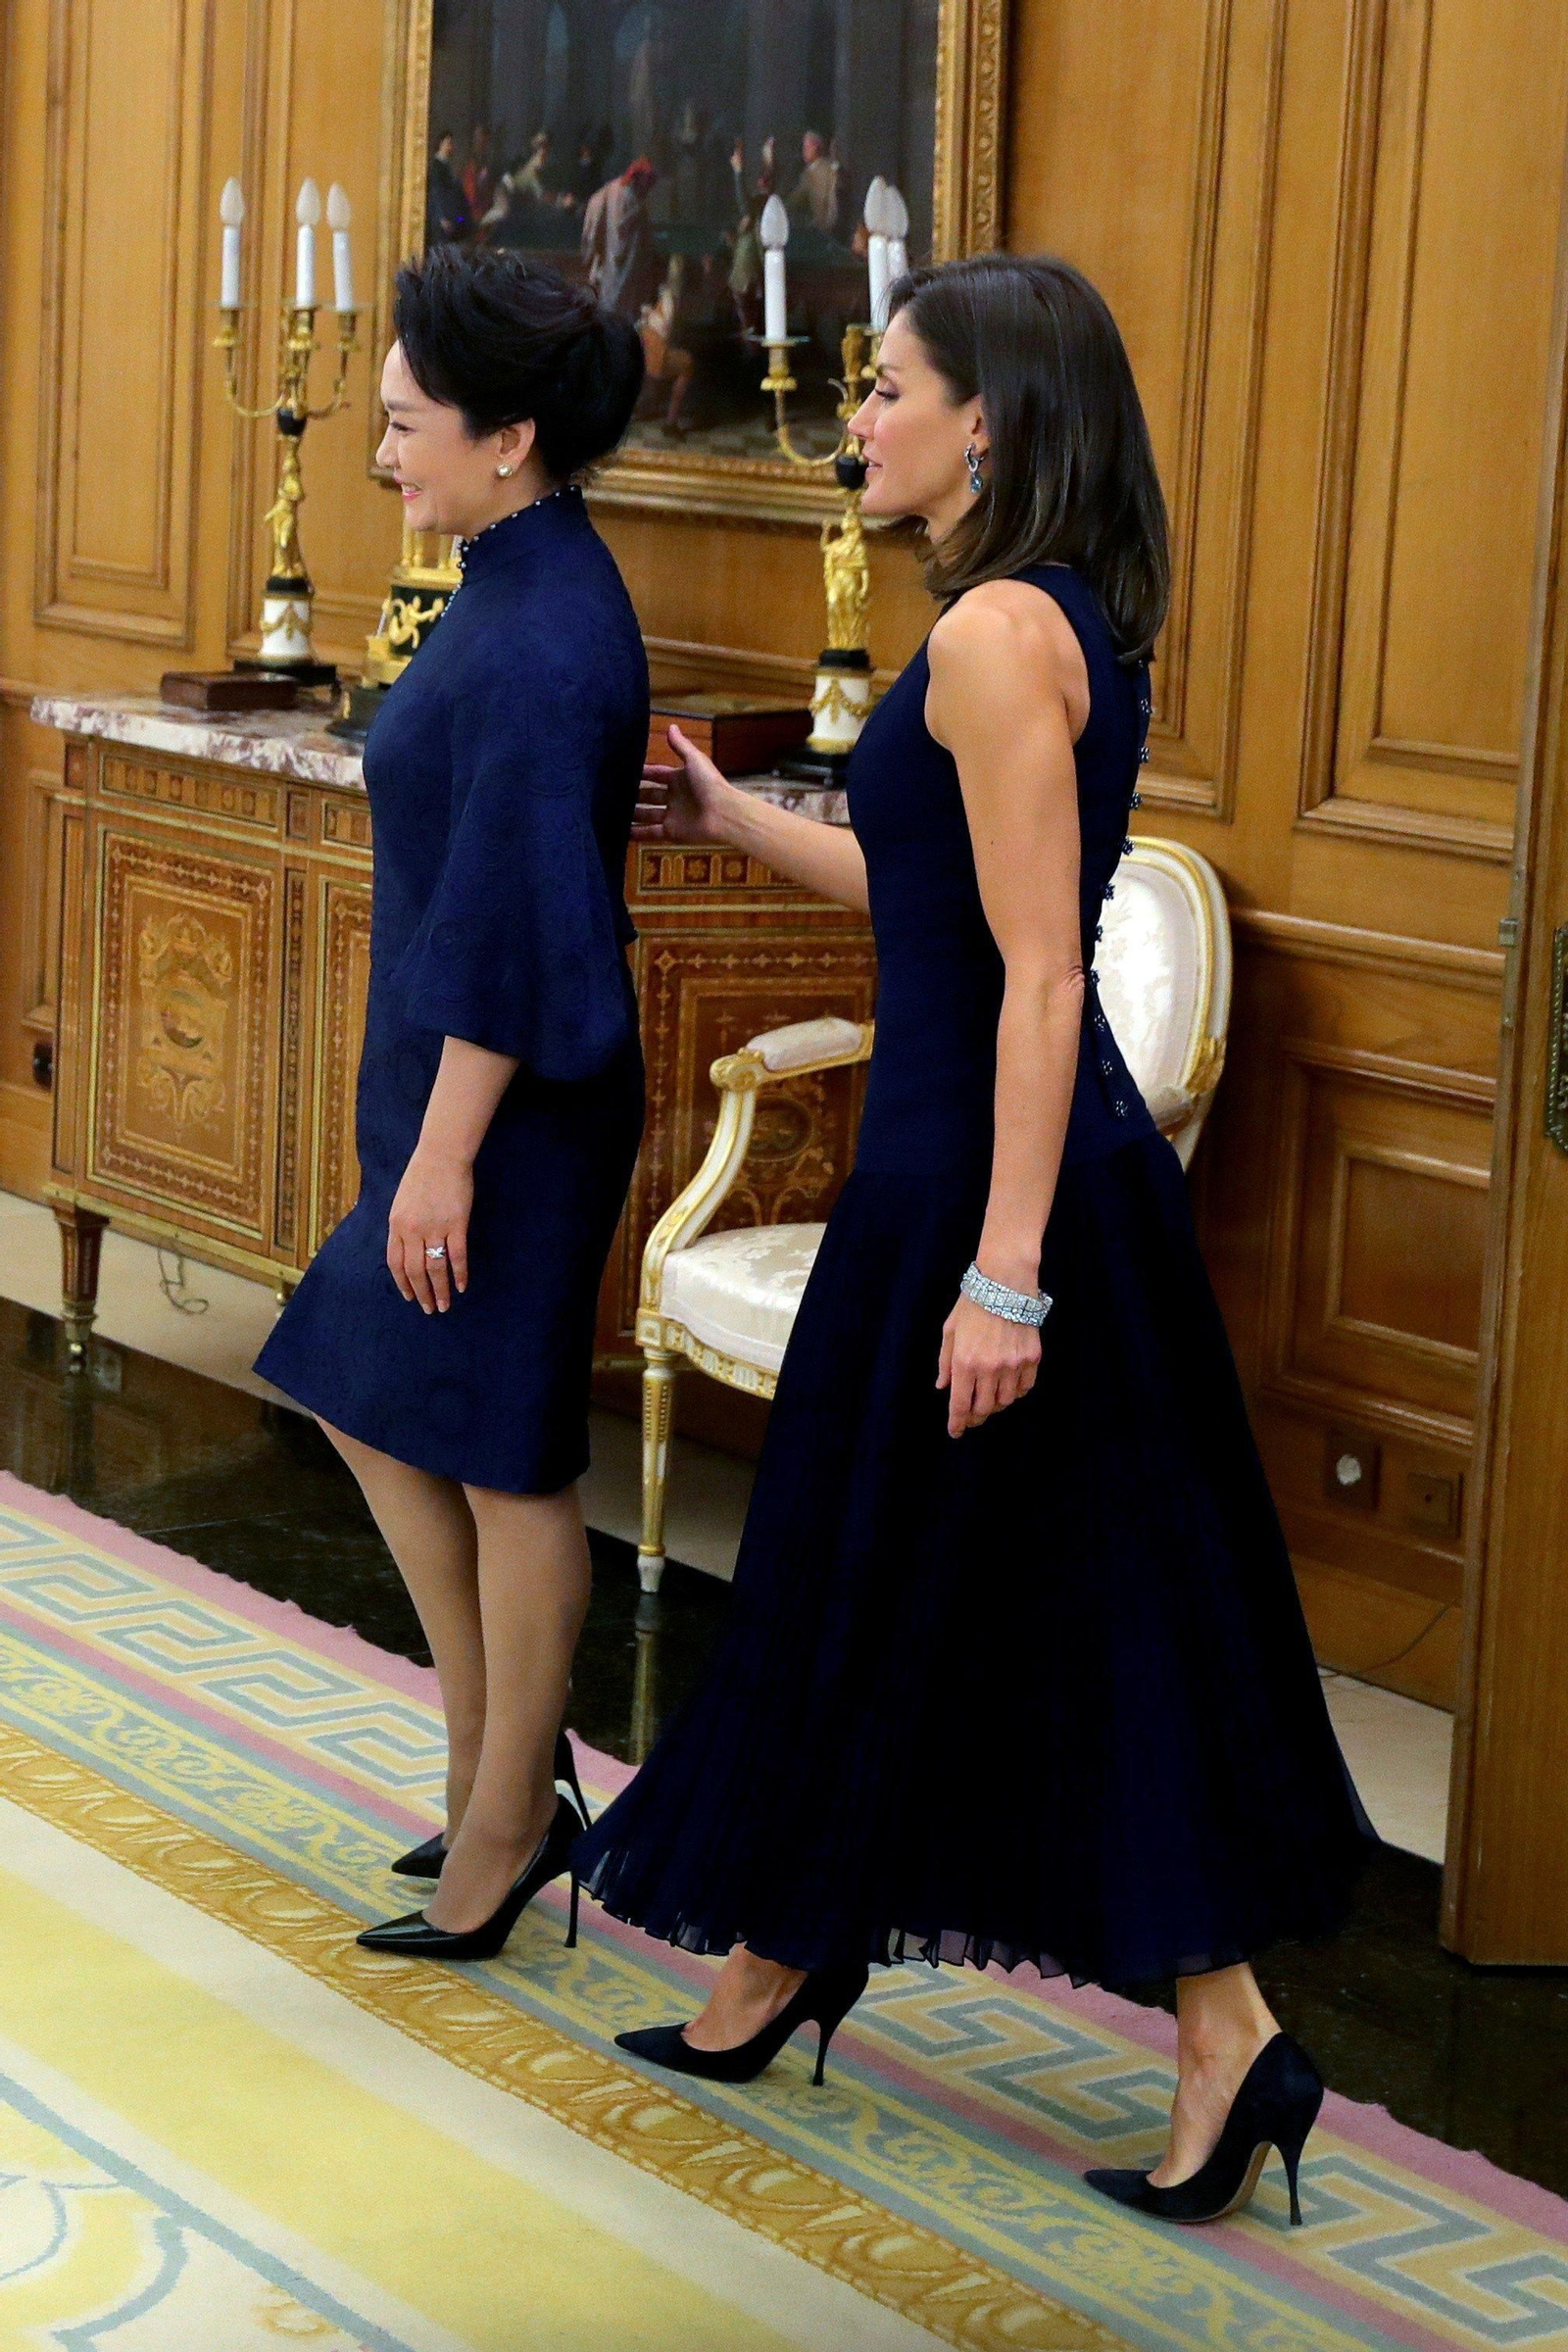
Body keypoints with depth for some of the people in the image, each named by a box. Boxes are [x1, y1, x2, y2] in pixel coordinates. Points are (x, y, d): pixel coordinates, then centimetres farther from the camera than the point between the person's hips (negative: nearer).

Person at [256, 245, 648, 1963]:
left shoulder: (547, 642, -22)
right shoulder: (519, 589, 9)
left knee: (503, 1459, 2)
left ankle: (505, 1825, 17)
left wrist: (445, 1156, -20)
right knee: (377, 1402, 17)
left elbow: (511, 918, -23)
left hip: (508, 1107, -10)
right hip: (443, 1082, 10)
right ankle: (498, 1781, 27)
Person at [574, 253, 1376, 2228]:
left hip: (972, 1171, -9)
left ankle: (774, 1969, 18)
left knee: (865, 1576, 4)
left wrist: (1002, 1272, -23)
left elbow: (1043, 974, -22)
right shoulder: (1063, 622, 12)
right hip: (1073, 1168, 9)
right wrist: (743, 826, 28)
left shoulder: (998, 634, -17)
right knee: (1103, 1588, 11)